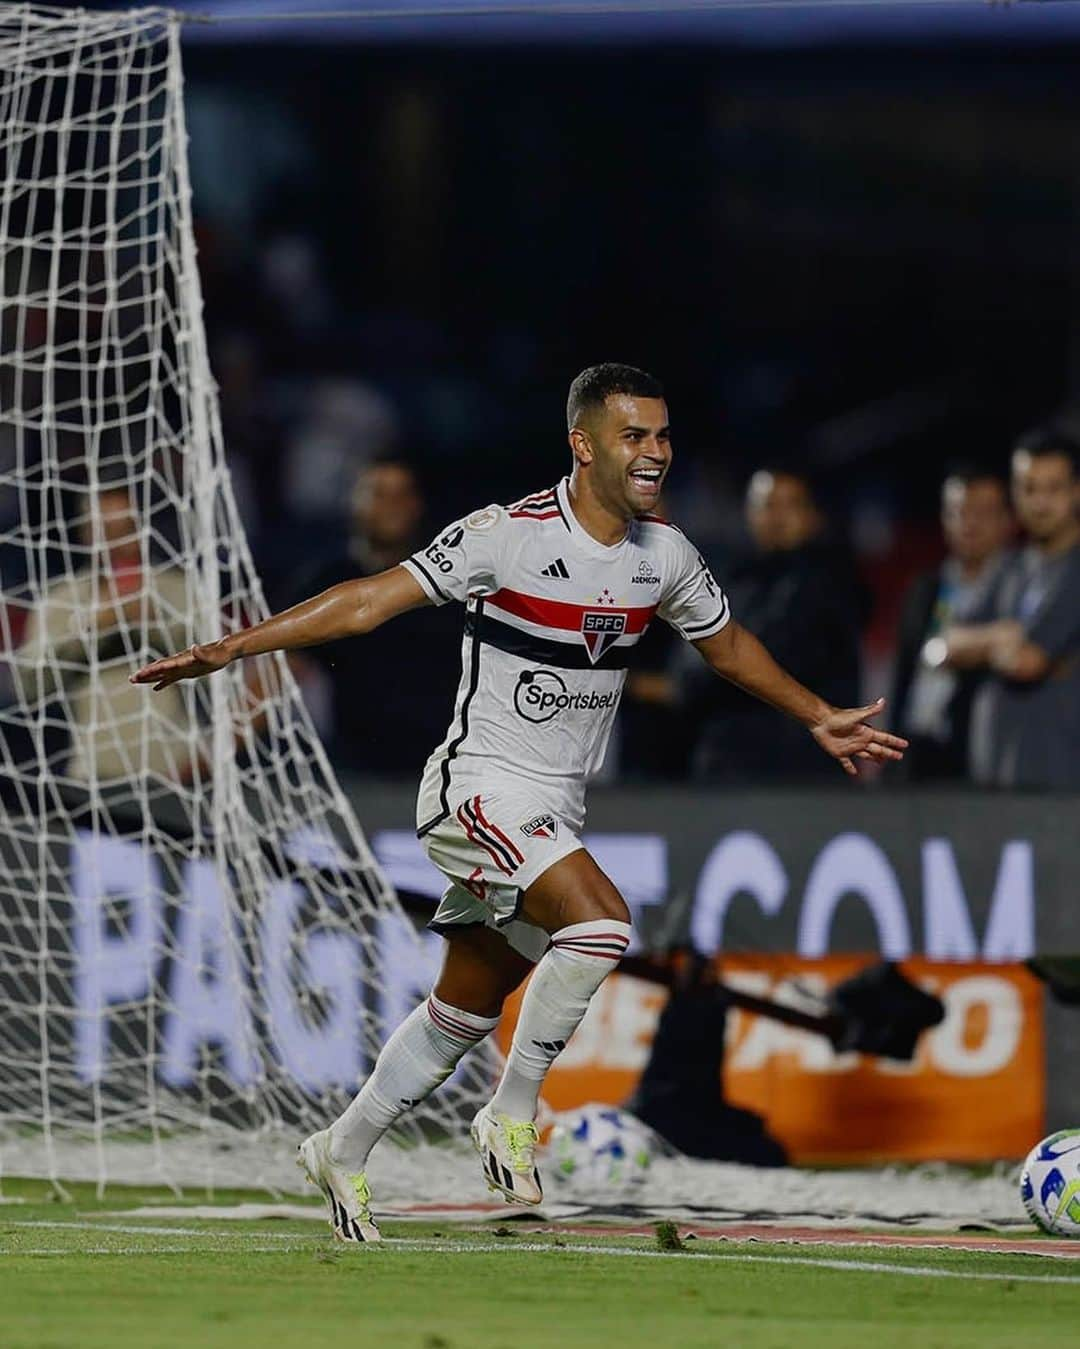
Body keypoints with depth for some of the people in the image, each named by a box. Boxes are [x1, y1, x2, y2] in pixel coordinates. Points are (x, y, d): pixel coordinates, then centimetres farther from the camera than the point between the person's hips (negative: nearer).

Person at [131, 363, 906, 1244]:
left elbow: (728, 645, 23)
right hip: (482, 785, -7)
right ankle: (514, 1113, -12)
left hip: (555, 813, 7)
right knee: (603, 920, -27)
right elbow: (371, 600, -18)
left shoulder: (664, 555, 3)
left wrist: (820, 720, 30)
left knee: (466, 1008, 13)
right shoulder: (511, 536, -17)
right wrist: (233, 648, -24)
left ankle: (345, 1152, 30)